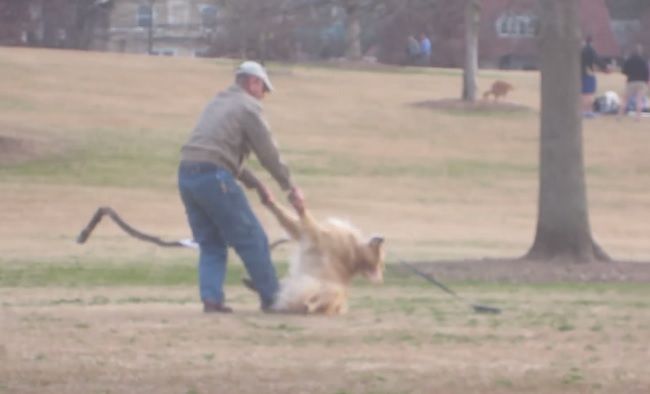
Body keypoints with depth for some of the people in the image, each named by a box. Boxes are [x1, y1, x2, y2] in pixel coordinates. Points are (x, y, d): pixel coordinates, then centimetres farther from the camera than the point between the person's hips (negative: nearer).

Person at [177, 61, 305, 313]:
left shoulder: (217, 103, 27)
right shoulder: (248, 106, 2)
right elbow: (268, 153, 0)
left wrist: (256, 184, 30)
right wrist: (291, 188, 8)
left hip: (187, 176, 8)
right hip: (213, 176, -8)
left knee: (211, 244, 14)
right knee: (252, 240, 3)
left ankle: (211, 298, 0)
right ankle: (272, 297, 7)